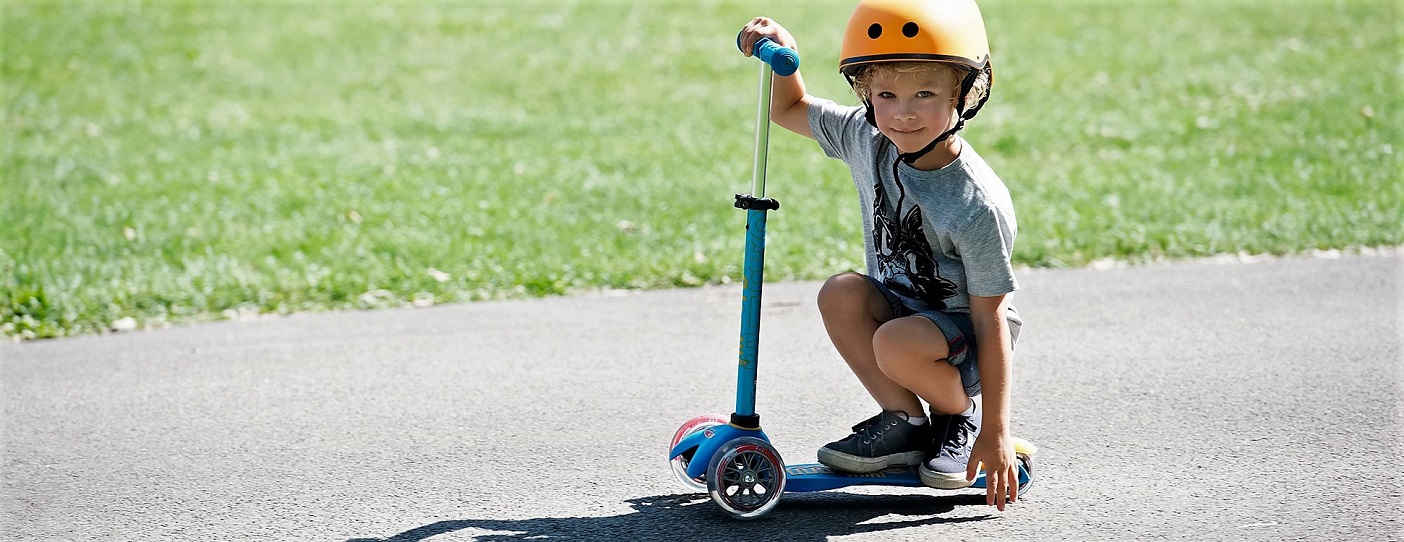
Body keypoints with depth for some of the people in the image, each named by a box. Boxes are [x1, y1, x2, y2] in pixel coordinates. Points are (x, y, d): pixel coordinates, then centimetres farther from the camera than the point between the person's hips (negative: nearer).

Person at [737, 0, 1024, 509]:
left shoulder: (978, 206, -28)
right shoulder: (866, 139, -11)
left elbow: (990, 320, -23)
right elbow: (789, 109, 8)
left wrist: (995, 431, -21)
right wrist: (783, 54, -15)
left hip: (964, 329, -6)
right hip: (899, 306, 6)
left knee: (896, 345, -34)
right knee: (841, 294, -23)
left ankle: (962, 415, -2)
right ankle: (903, 422, -7)